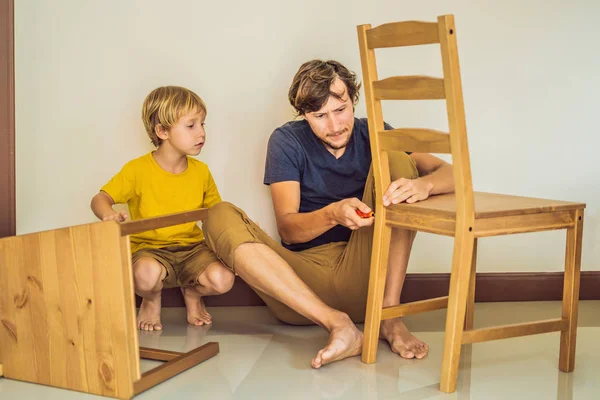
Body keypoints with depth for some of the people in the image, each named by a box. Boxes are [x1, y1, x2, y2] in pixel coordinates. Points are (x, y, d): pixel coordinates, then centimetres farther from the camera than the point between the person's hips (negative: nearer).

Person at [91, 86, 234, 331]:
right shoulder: (138, 170, -8)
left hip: (191, 247, 3)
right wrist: (109, 215, -34)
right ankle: (151, 302, 2)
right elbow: (100, 199, -10)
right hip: (149, 248, -3)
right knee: (147, 273, -39)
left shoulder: (200, 171, 6)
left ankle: (192, 293, 13)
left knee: (222, 279, -27)